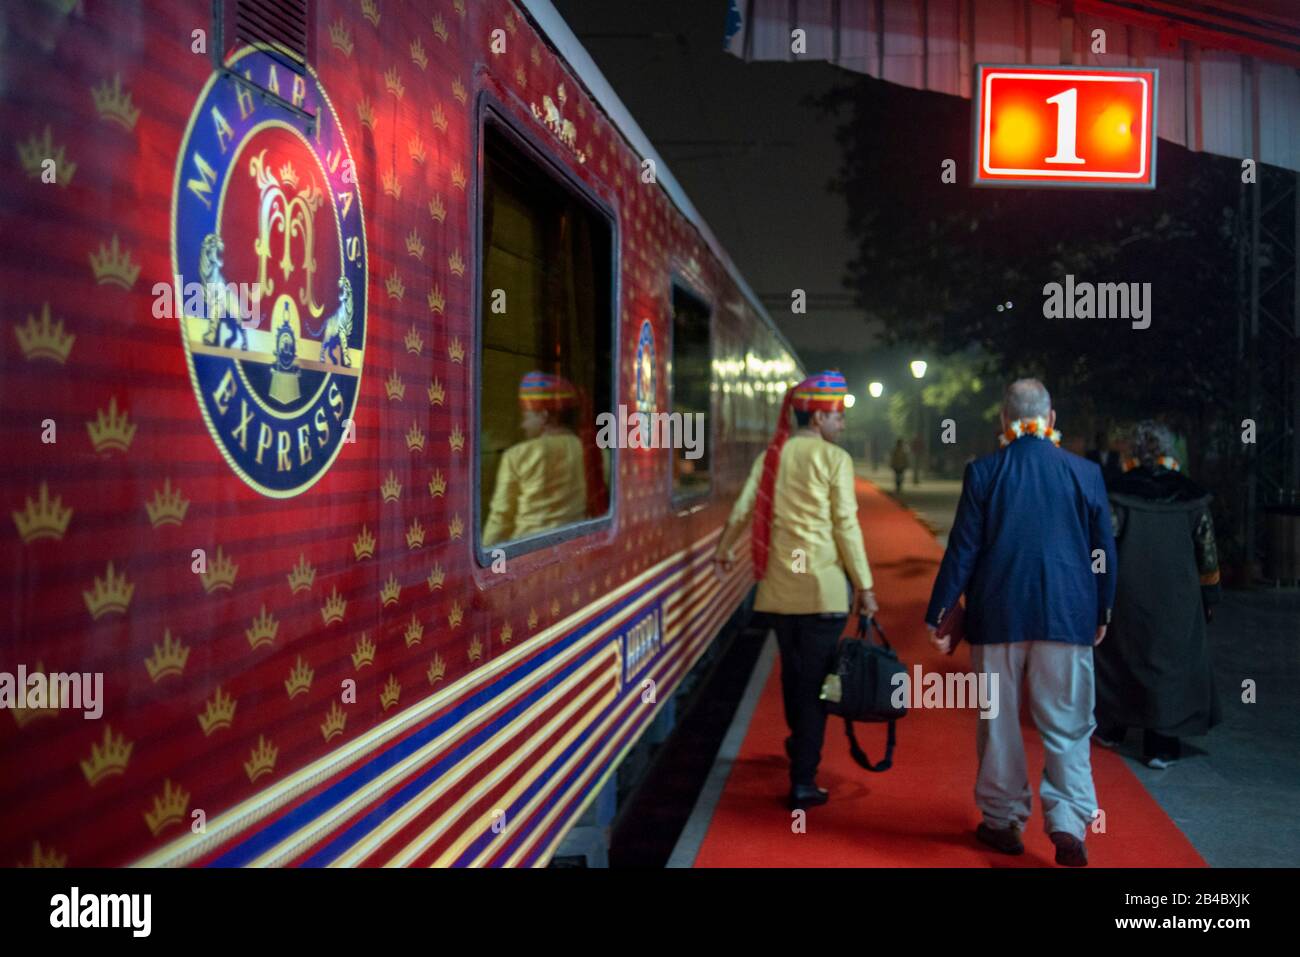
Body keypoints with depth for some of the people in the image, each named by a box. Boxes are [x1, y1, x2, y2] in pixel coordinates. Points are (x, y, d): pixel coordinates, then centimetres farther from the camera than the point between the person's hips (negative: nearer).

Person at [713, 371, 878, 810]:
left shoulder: (771, 455, 7)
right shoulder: (834, 458, -7)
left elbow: (743, 508, 9)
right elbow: (846, 526, -10)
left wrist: (725, 548, 28)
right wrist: (864, 586, -5)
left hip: (778, 586, 5)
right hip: (822, 588, -5)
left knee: (792, 673, 21)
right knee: (815, 681, 1)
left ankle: (800, 749, 41)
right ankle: (803, 781, 1)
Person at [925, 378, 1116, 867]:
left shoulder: (983, 472, -6)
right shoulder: (1085, 472, -1)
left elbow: (962, 550, -6)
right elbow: (1104, 551, 6)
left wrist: (937, 614, 1)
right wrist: (1101, 613, 18)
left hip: (997, 616, 0)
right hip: (1067, 619, 1)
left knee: (999, 722, 12)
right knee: (1067, 727, 8)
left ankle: (1003, 821, 22)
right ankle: (1068, 823, -3)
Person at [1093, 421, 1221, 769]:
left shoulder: (1118, 493, -10)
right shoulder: (1191, 495, -2)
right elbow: (1207, 552, 3)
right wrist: (1208, 595, 12)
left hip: (1127, 596, -1)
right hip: (1178, 599, 1)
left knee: (1117, 656, 16)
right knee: (1170, 662, 8)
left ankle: (1109, 728, 30)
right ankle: (1161, 747, 8)